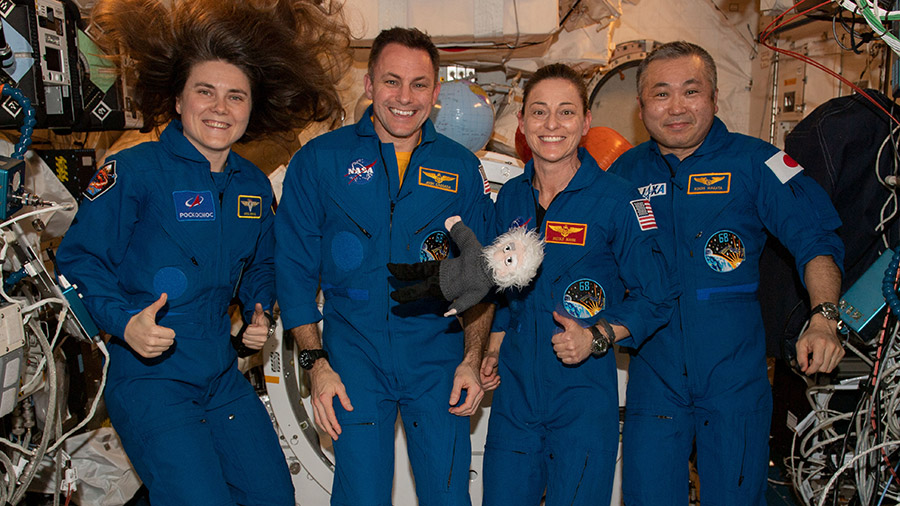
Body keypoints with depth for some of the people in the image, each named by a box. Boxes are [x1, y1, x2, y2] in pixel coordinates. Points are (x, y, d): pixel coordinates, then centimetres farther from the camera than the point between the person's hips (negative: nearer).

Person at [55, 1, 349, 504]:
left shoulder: (255, 185, 8)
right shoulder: (134, 171, -9)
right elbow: (80, 258, -9)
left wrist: (261, 313, 2)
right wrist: (124, 322, -24)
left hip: (224, 375, 6)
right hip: (148, 375, -6)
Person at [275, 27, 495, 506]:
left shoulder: (460, 168, 4)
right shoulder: (319, 160, -1)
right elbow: (295, 269, 0)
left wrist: (472, 359, 0)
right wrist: (315, 362, -7)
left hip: (439, 357, 2)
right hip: (355, 354, -1)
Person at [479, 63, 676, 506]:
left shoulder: (617, 200, -10)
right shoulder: (510, 198, 6)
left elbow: (655, 299, -6)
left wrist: (596, 338, -19)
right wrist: (493, 347, 8)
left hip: (583, 393, -4)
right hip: (515, 389, 4)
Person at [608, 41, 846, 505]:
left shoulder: (754, 162, -1)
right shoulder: (624, 173, 7)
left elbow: (816, 240, -4)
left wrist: (823, 319, -19)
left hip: (735, 375, -1)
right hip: (654, 375, 2)